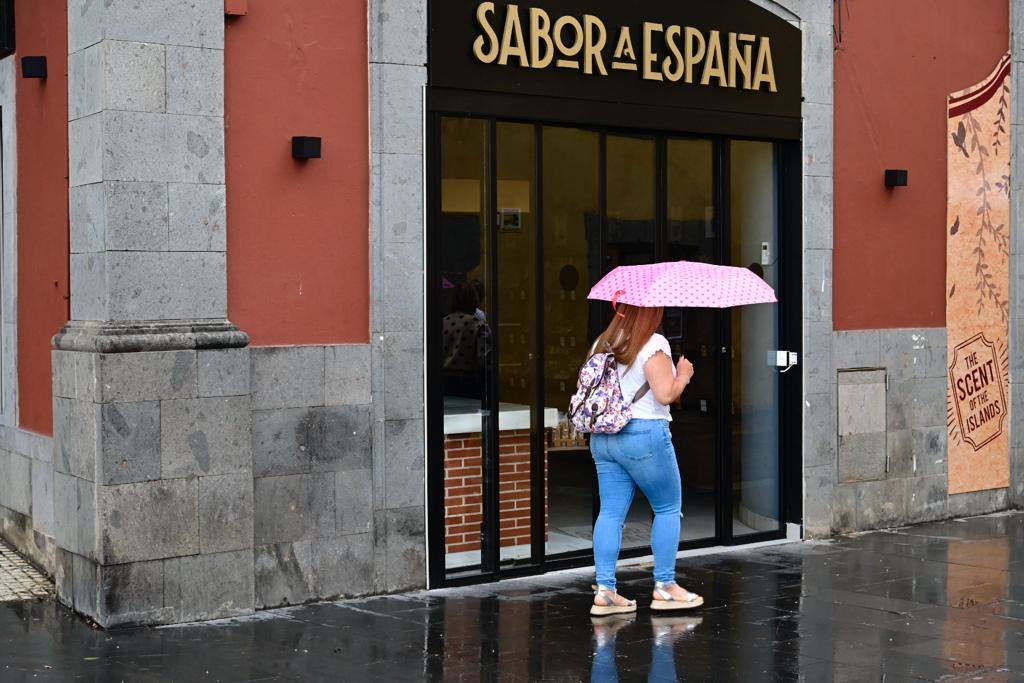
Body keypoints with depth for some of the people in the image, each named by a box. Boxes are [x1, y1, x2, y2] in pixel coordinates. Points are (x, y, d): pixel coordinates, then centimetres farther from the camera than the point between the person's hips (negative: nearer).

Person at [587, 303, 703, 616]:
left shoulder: (602, 344, 10)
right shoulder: (653, 344, -12)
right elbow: (666, 394, -17)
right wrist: (684, 373, 0)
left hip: (603, 437, 7)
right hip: (644, 433, -7)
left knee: (611, 512, 7)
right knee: (668, 508, 8)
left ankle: (604, 590, 5)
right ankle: (664, 586, 12)